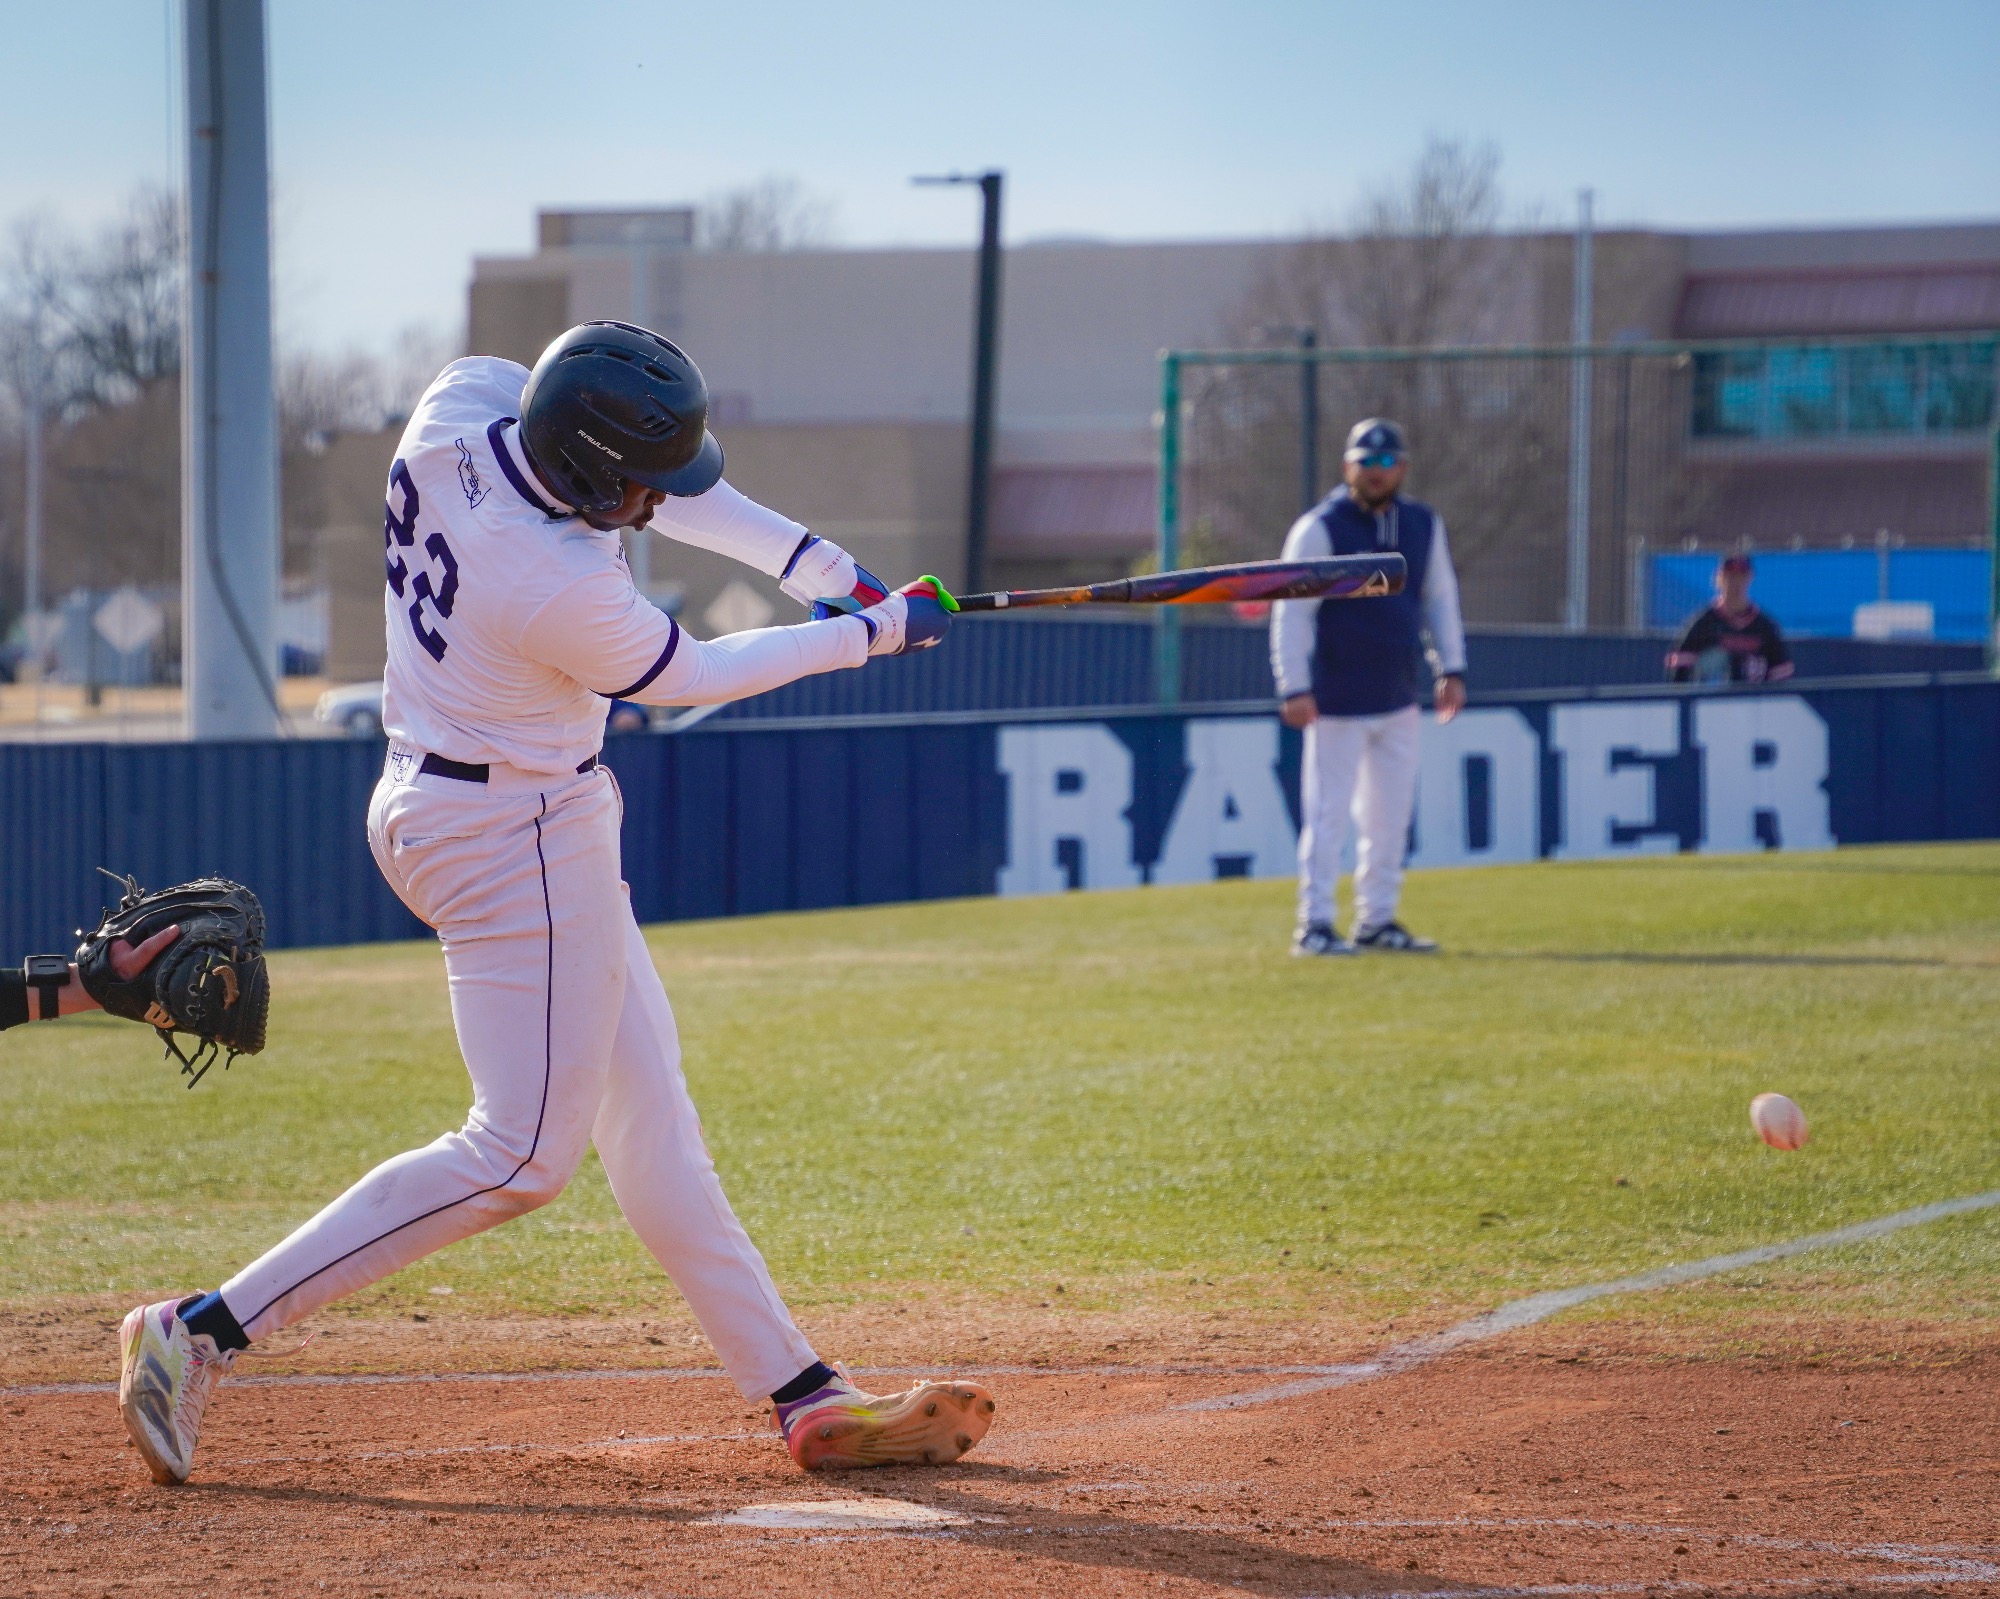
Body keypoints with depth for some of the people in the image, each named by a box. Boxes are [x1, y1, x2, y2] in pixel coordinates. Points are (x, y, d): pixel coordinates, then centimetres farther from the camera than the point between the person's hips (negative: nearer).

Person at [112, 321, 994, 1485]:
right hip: (516, 839, -10)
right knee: (522, 1155, -6)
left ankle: (807, 1400, 17)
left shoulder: (464, 400, -9)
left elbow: (637, 470, 7)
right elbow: (691, 677, -10)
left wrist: (814, 563, 2)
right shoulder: (568, 591, -30)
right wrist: (872, 635, 2)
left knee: (648, 1117, 12)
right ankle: (209, 1331, -7)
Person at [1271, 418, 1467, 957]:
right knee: (1327, 813, -5)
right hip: (1337, 704, -6)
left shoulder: (1424, 526, 8)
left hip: (1399, 701, 6)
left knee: (1389, 816, 11)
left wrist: (1450, 668, 7)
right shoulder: (1319, 529, -9)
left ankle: (1377, 921, 20)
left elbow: (1441, 598, 17)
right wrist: (1294, 688, -18)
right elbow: (1291, 612, -11)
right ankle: (1314, 925, -2)